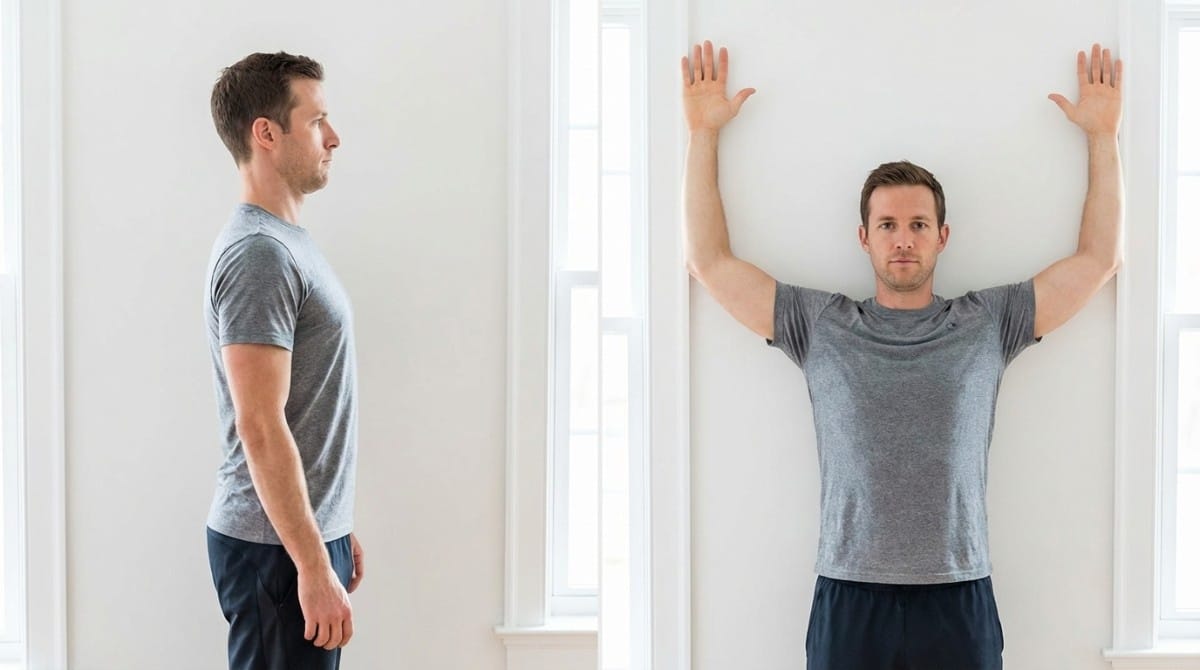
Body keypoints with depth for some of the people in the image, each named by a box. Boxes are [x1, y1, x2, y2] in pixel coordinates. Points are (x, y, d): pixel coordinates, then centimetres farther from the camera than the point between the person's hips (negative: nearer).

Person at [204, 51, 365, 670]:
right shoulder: (259, 254, -18)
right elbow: (260, 428, -23)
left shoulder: (286, 243, 14)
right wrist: (313, 565, -23)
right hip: (277, 547, -10)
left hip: (307, 531, 10)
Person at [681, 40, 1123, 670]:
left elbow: (1098, 258, 10)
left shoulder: (987, 324, 8)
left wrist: (1103, 134, 10)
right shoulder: (820, 325, 7)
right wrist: (703, 132, 7)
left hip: (959, 602, 0)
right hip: (848, 601, 0)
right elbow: (710, 261, 7)